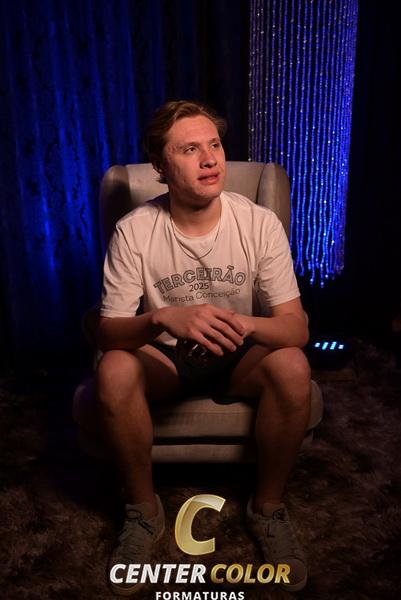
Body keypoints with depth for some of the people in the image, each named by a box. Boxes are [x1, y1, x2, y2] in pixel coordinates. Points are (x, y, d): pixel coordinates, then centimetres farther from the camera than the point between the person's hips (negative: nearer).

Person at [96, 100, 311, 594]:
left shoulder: (260, 224, -14)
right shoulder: (133, 231, -16)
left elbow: (296, 327, -15)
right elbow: (108, 333, -17)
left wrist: (244, 325, -39)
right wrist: (164, 319, -40)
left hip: (239, 358, 1)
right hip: (165, 358, 0)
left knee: (292, 366, -30)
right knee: (114, 370, -31)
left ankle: (267, 507, -4)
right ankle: (144, 510, -5)